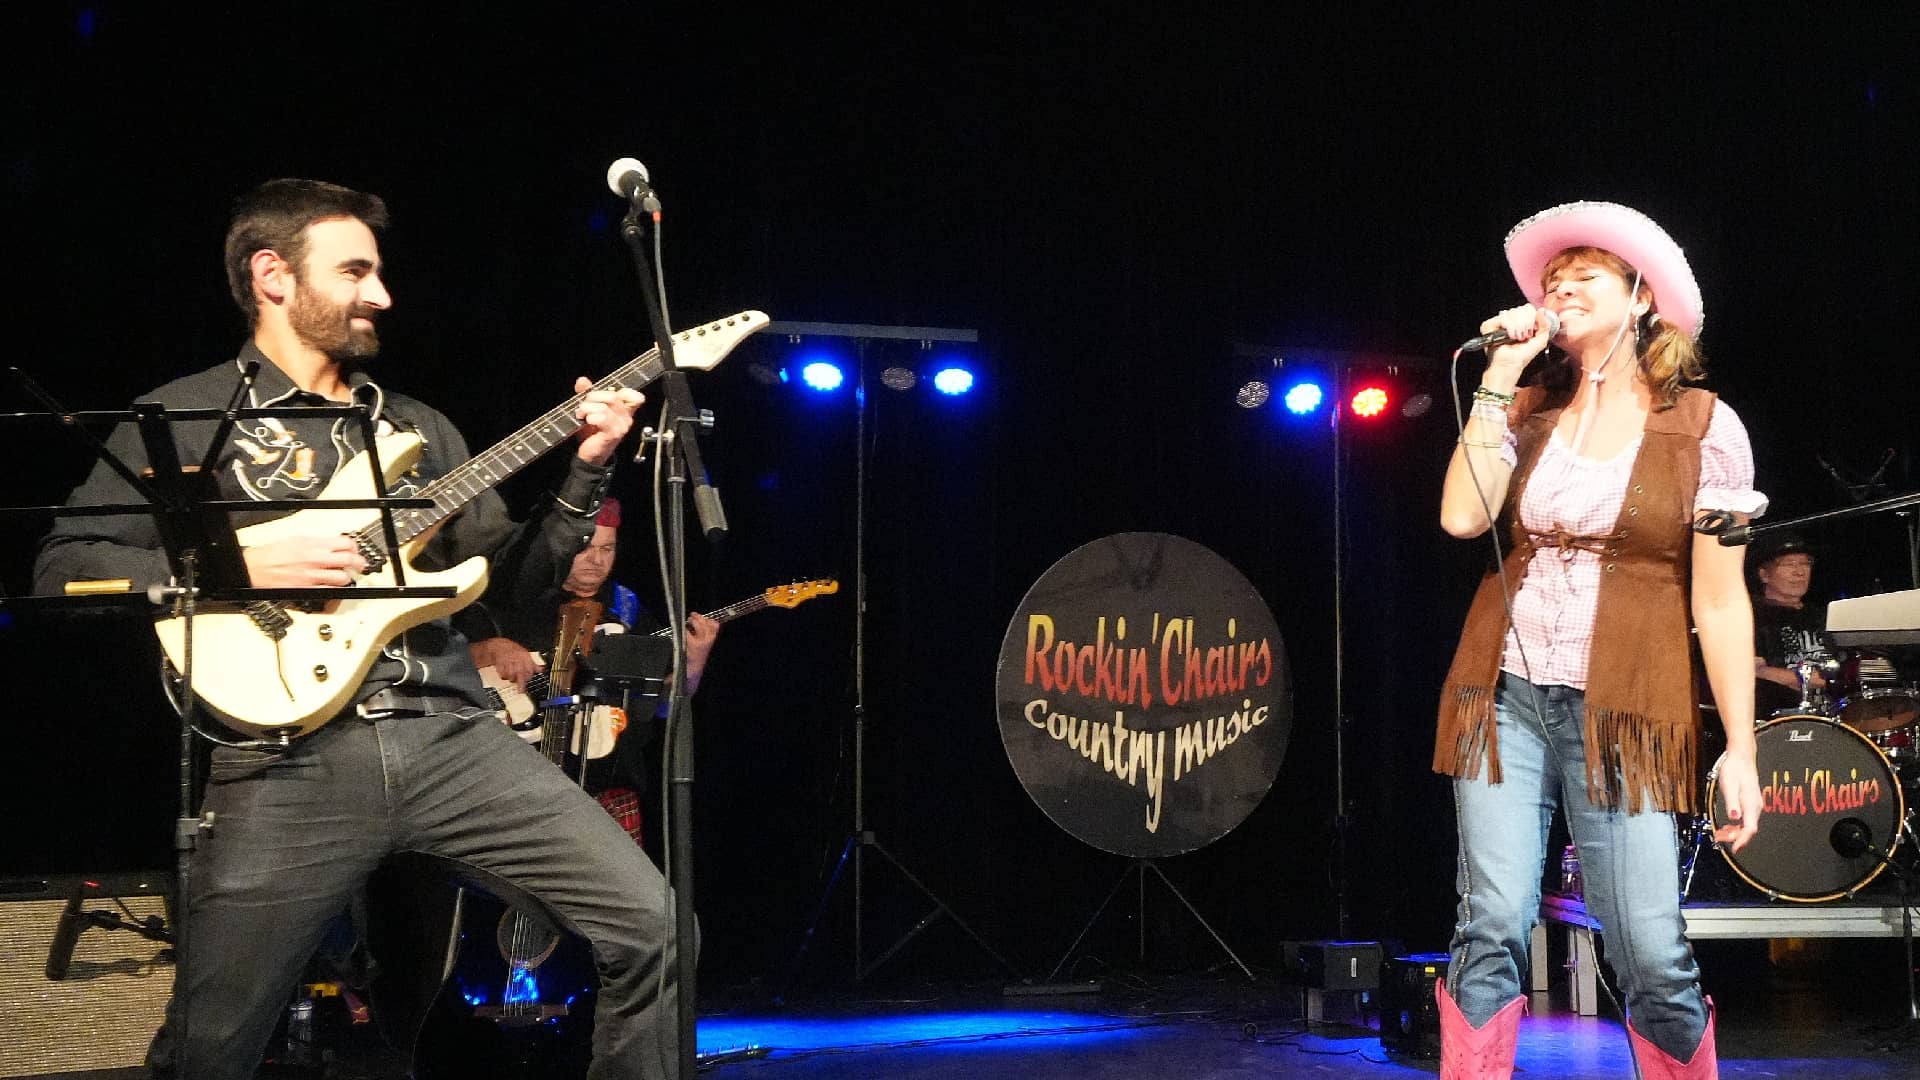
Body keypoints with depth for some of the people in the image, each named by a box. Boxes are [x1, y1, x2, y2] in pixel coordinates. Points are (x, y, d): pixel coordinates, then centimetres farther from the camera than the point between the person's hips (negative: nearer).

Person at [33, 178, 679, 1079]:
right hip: (290, 758, -3)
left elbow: (512, 577, 17)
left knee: (649, 926, -7)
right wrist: (236, 568, -12)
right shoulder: (185, 417, 6)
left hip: (450, 736, 4)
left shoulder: (419, 428, 21)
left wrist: (585, 471, 3)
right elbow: (62, 567, -1)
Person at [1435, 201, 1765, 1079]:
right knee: (1493, 931, -4)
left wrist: (1741, 749, -6)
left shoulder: (1703, 426, 0)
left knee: (1653, 957, -5)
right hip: (1505, 693, 3)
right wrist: (1499, 377, -4)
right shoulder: (1528, 411, 10)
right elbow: (1461, 516, -7)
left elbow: (1720, 598, -2)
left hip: (1622, 709, -2)